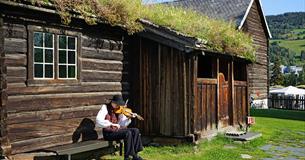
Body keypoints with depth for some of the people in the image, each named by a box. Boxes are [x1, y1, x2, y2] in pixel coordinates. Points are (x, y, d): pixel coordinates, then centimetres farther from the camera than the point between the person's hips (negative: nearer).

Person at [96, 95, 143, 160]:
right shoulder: (105, 108, -9)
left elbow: (121, 124, 4)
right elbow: (98, 121, -26)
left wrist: (128, 118, -14)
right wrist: (111, 124, -34)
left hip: (117, 130, 7)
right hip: (109, 133, -7)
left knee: (135, 130, -11)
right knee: (128, 133, -27)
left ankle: (134, 154, -10)